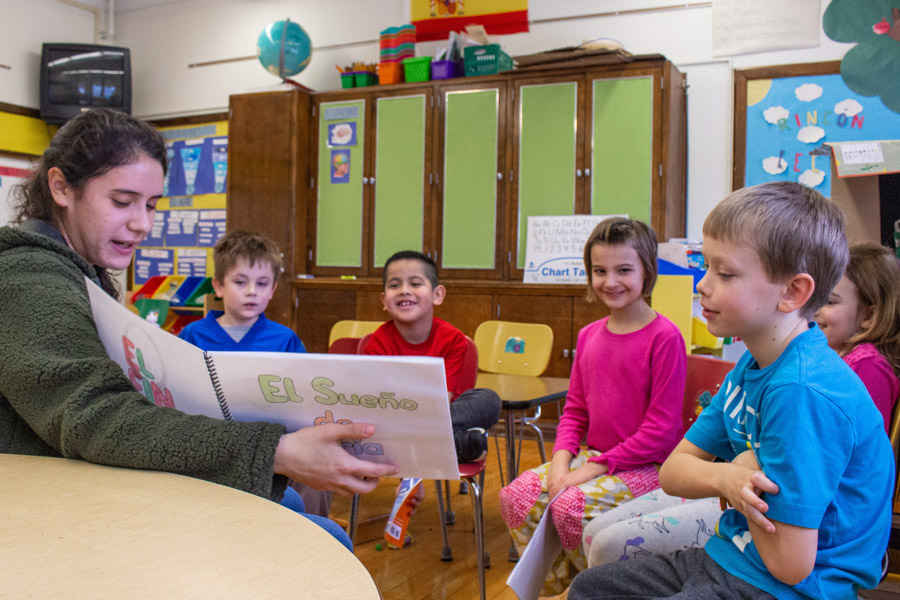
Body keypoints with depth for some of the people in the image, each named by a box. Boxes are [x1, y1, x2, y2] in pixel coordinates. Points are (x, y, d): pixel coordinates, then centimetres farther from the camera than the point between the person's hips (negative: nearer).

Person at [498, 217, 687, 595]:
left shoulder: (664, 337, -14)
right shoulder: (589, 336, 8)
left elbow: (661, 429, -16)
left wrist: (596, 467, -17)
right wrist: (561, 461, -5)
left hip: (645, 465, -6)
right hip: (592, 457, 7)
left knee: (571, 505, -27)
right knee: (516, 495, -11)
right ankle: (559, 584, 8)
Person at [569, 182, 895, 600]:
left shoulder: (804, 392, -29)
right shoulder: (752, 366, 1)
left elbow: (790, 565, -28)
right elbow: (672, 471, 2)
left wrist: (746, 476, -13)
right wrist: (724, 477, -20)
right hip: (727, 557, 9)